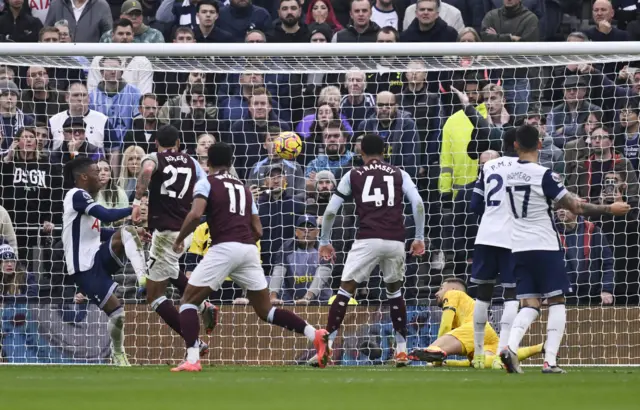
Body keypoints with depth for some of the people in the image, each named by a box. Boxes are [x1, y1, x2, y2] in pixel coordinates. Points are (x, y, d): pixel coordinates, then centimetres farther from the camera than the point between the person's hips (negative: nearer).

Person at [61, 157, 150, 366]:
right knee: (117, 313, -10)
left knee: (127, 232, -17)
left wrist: (132, 233, 17)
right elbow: (107, 216, -24)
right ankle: (118, 355, 13)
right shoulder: (77, 195, -13)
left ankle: (144, 280, -29)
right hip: (84, 268, -8)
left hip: (98, 259, 8)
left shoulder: (85, 198, 15)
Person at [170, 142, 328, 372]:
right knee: (265, 310, 15)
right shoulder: (243, 188, 23)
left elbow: (195, 215, -11)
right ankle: (314, 334, -2)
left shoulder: (206, 183, 7)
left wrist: (179, 240, 4)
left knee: (189, 301, 5)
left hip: (224, 248, -5)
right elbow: (258, 230, 20)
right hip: (249, 249, 5)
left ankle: (192, 360, -11)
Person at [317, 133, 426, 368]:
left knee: (345, 291, 3)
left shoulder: (353, 175, 13)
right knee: (394, 291, 22)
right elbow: (418, 204, 4)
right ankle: (402, 351, 19)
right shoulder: (399, 174, 16)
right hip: (395, 241, 2)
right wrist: (419, 238, 11)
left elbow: (330, 211, 12)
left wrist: (324, 241, 22)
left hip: (367, 240, -2)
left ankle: (326, 347, -7)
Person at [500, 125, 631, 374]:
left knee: (529, 304, 7)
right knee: (556, 302, 5)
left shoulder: (509, 173, 5)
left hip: (519, 248, 5)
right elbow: (576, 208, -13)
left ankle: (511, 347, -19)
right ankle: (550, 361, -5)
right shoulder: (544, 175, -13)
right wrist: (610, 209, -3)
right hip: (545, 246, -5)